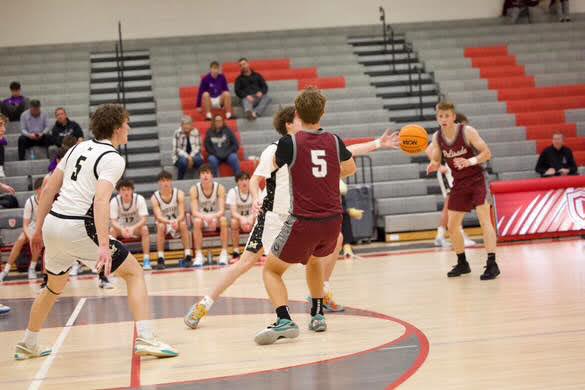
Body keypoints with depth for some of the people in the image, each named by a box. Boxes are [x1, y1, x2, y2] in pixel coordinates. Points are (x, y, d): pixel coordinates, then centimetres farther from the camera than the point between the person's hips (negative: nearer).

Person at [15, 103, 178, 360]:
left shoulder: (78, 148, 16)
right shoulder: (113, 159, -6)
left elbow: (48, 190, 17)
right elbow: (100, 200, -21)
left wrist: (39, 230, 24)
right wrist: (103, 246, -28)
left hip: (52, 224, 8)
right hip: (78, 228, -7)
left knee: (54, 287, 28)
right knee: (134, 273, 1)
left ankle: (28, 345, 40)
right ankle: (145, 339, -11)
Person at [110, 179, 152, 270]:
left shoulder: (139, 199, -21)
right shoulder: (114, 201, -18)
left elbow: (143, 219, -26)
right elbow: (113, 221, -21)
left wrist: (133, 228, -45)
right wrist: (122, 229, -44)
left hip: (136, 227, -1)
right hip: (121, 227, 1)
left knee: (145, 229, -32)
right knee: (112, 231, -29)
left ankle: (146, 260, -26)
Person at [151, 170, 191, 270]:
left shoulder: (179, 194, -11)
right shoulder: (155, 198, -13)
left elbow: (182, 215, -18)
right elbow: (159, 217, -23)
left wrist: (176, 221, -42)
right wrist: (170, 222, -44)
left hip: (177, 223, 0)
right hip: (164, 223, 0)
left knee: (183, 224, -31)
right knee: (161, 226, -32)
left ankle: (188, 256, -31)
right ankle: (160, 259, -33)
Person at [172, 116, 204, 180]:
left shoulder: (195, 132, -3)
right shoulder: (177, 133, -10)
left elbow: (198, 147, -3)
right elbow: (176, 149, -12)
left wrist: (191, 156, -22)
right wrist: (187, 157, -26)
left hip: (193, 155, 2)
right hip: (181, 156, -1)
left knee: (199, 159, -33)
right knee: (184, 161, -36)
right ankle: (180, 181, -17)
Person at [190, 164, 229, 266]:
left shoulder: (220, 188, -12)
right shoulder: (194, 189, -12)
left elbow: (222, 210, -19)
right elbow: (194, 212, -19)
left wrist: (213, 216, -41)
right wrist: (204, 217, -41)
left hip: (216, 219, 0)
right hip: (202, 219, 0)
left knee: (223, 219, -33)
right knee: (197, 221, -33)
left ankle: (224, 253, -25)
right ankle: (198, 254, -26)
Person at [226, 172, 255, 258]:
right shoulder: (233, 192, -11)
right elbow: (234, 212, -19)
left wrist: (251, 217, -40)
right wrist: (241, 218, -42)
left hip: (251, 218, 1)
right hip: (239, 218, -1)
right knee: (234, 222, -34)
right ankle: (236, 252, -27)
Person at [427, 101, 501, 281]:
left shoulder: (467, 131, -16)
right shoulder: (437, 137, -3)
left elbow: (487, 153, -15)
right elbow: (436, 161, 6)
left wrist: (470, 161, -32)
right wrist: (433, 166, -18)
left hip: (477, 179, -5)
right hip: (459, 183, 6)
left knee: (484, 220, -18)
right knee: (452, 226, 7)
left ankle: (492, 264, -19)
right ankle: (462, 264, 24)